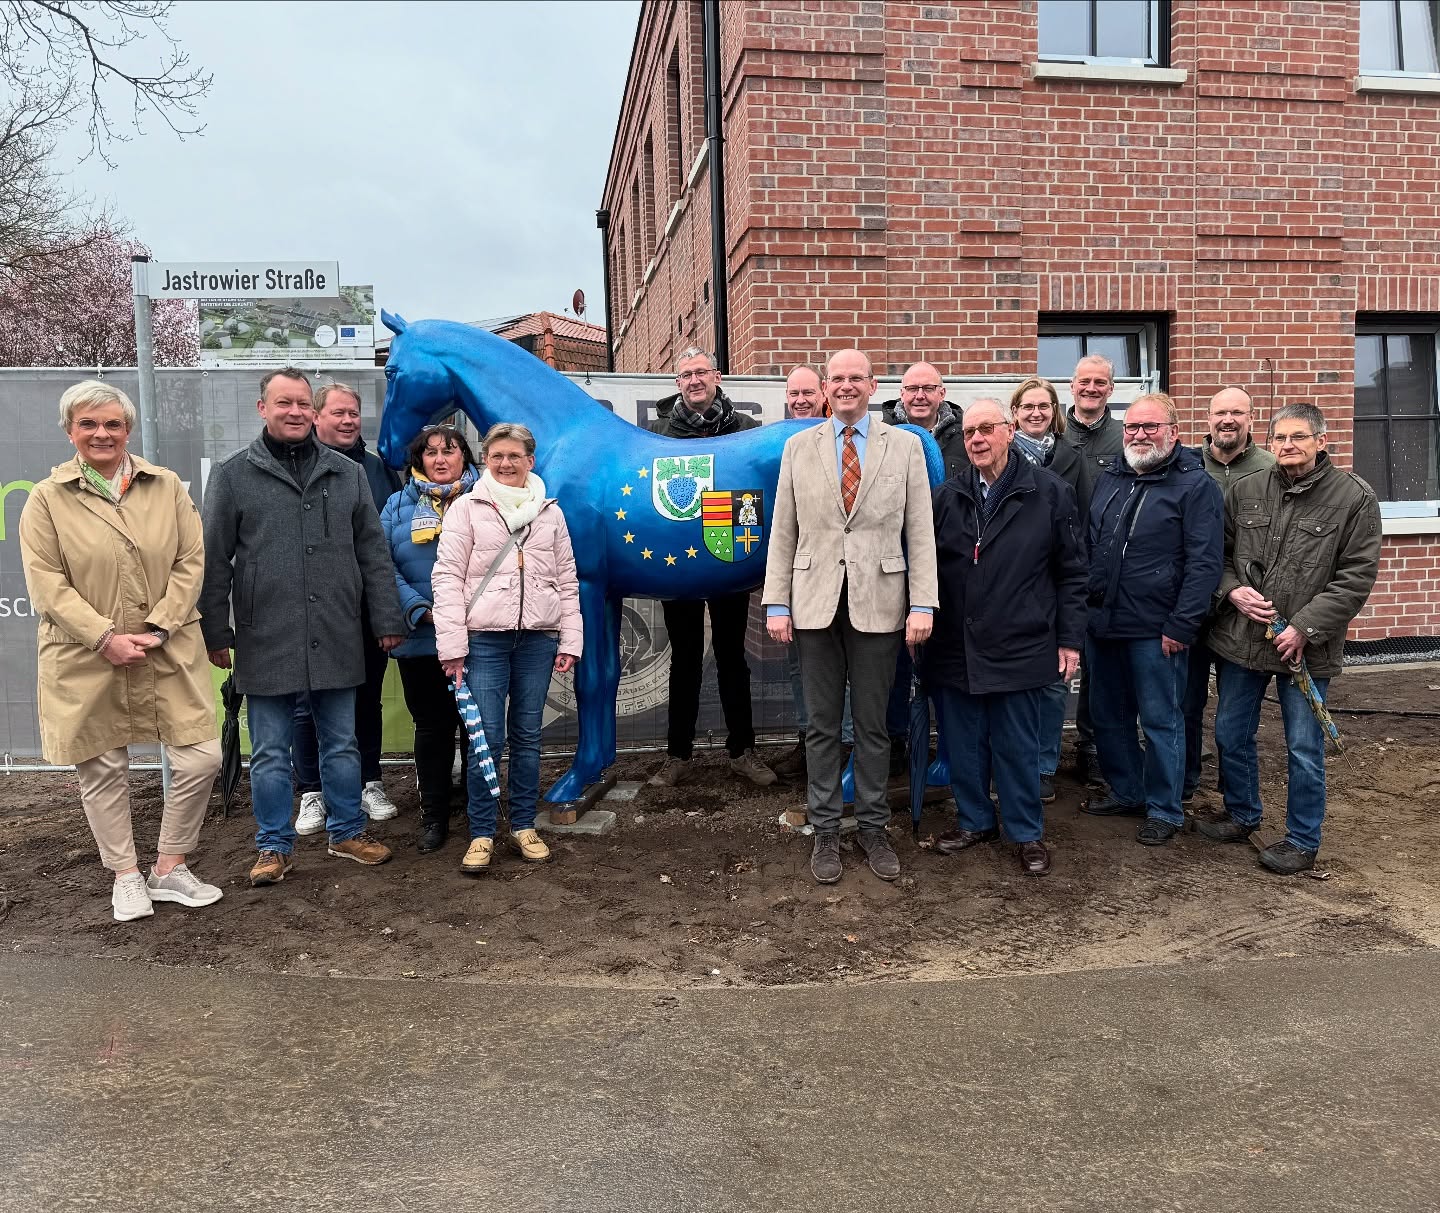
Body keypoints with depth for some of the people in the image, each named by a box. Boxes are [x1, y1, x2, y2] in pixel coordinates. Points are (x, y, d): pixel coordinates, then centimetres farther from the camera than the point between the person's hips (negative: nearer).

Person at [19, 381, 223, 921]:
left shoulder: (167, 486, 6)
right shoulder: (47, 498, 1)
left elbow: (190, 563, 2)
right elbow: (47, 585, -5)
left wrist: (159, 628, -9)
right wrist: (106, 637, -15)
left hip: (169, 654, 1)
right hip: (86, 660, -1)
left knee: (200, 758, -2)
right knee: (103, 769, 9)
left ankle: (170, 868, 17)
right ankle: (126, 877, 27)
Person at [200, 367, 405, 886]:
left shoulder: (347, 473, 8)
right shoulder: (232, 475, 2)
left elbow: (373, 553, 10)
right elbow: (214, 562, 2)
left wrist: (386, 619, 6)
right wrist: (215, 633, 0)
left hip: (336, 642, 2)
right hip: (266, 644, -2)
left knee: (342, 745, 13)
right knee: (271, 754, 8)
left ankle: (347, 832, 28)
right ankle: (275, 846, 22)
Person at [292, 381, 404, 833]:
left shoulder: (377, 467, 9)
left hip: (369, 608, 3)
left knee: (367, 698, 13)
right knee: (308, 703, 5)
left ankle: (369, 783, 27)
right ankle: (312, 792, 18)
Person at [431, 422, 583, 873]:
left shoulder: (550, 512, 12)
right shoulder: (467, 508, 3)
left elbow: (567, 581, 13)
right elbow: (447, 577, -1)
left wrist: (570, 641, 6)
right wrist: (451, 643, -8)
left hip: (538, 638, 3)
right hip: (484, 638, -2)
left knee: (527, 736, 9)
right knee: (487, 738, -4)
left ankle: (524, 827, 21)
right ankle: (482, 835, 8)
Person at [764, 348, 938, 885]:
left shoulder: (904, 445, 4)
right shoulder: (799, 447, 7)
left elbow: (920, 530, 1)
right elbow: (783, 530, 6)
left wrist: (922, 603, -7)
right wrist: (776, 603, 0)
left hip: (878, 604, -1)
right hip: (816, 604, 1)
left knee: (872, 724, 8)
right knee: (823, 724, 8)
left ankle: (873, 828, 23)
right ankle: (825, 831, 21)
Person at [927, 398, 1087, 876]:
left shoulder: (1049, 493, -2)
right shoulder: (946, 497, 6)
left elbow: (1071, 572, 0)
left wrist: (1070, 639, -2)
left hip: (1019, 648, -3)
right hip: (956, 649, 3)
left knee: (1018, 747, 7)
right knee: (963, 744, 12)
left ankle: (1027, 832, 24)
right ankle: (974, 821, 31)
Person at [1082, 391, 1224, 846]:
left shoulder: (1196, 485, -7)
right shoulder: (1110, 481, 13)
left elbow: (1204, 562, -13)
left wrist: (1181, 625, -17)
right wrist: (1084, 606, 13)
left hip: (1155, 630, -7)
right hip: (1102, 623, 7)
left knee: (1160, 721, 3)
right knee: (1108, 716, 15)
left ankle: (1164, 810, 17)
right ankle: (1126, 792, 32)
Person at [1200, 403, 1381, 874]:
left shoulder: (1355, 497, -6)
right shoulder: (1244, 491, 3)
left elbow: (1357, 576, -9)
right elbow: (1218, 553, 11)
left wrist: (1304, 627, -15)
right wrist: (1232, 590, -9)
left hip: (1306, 646, -4)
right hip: (1240, 638, 4)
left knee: (1304, 747, 5)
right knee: (1231, 736, 15)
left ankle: (1302, 840, 23)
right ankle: (1242, 815, 37)